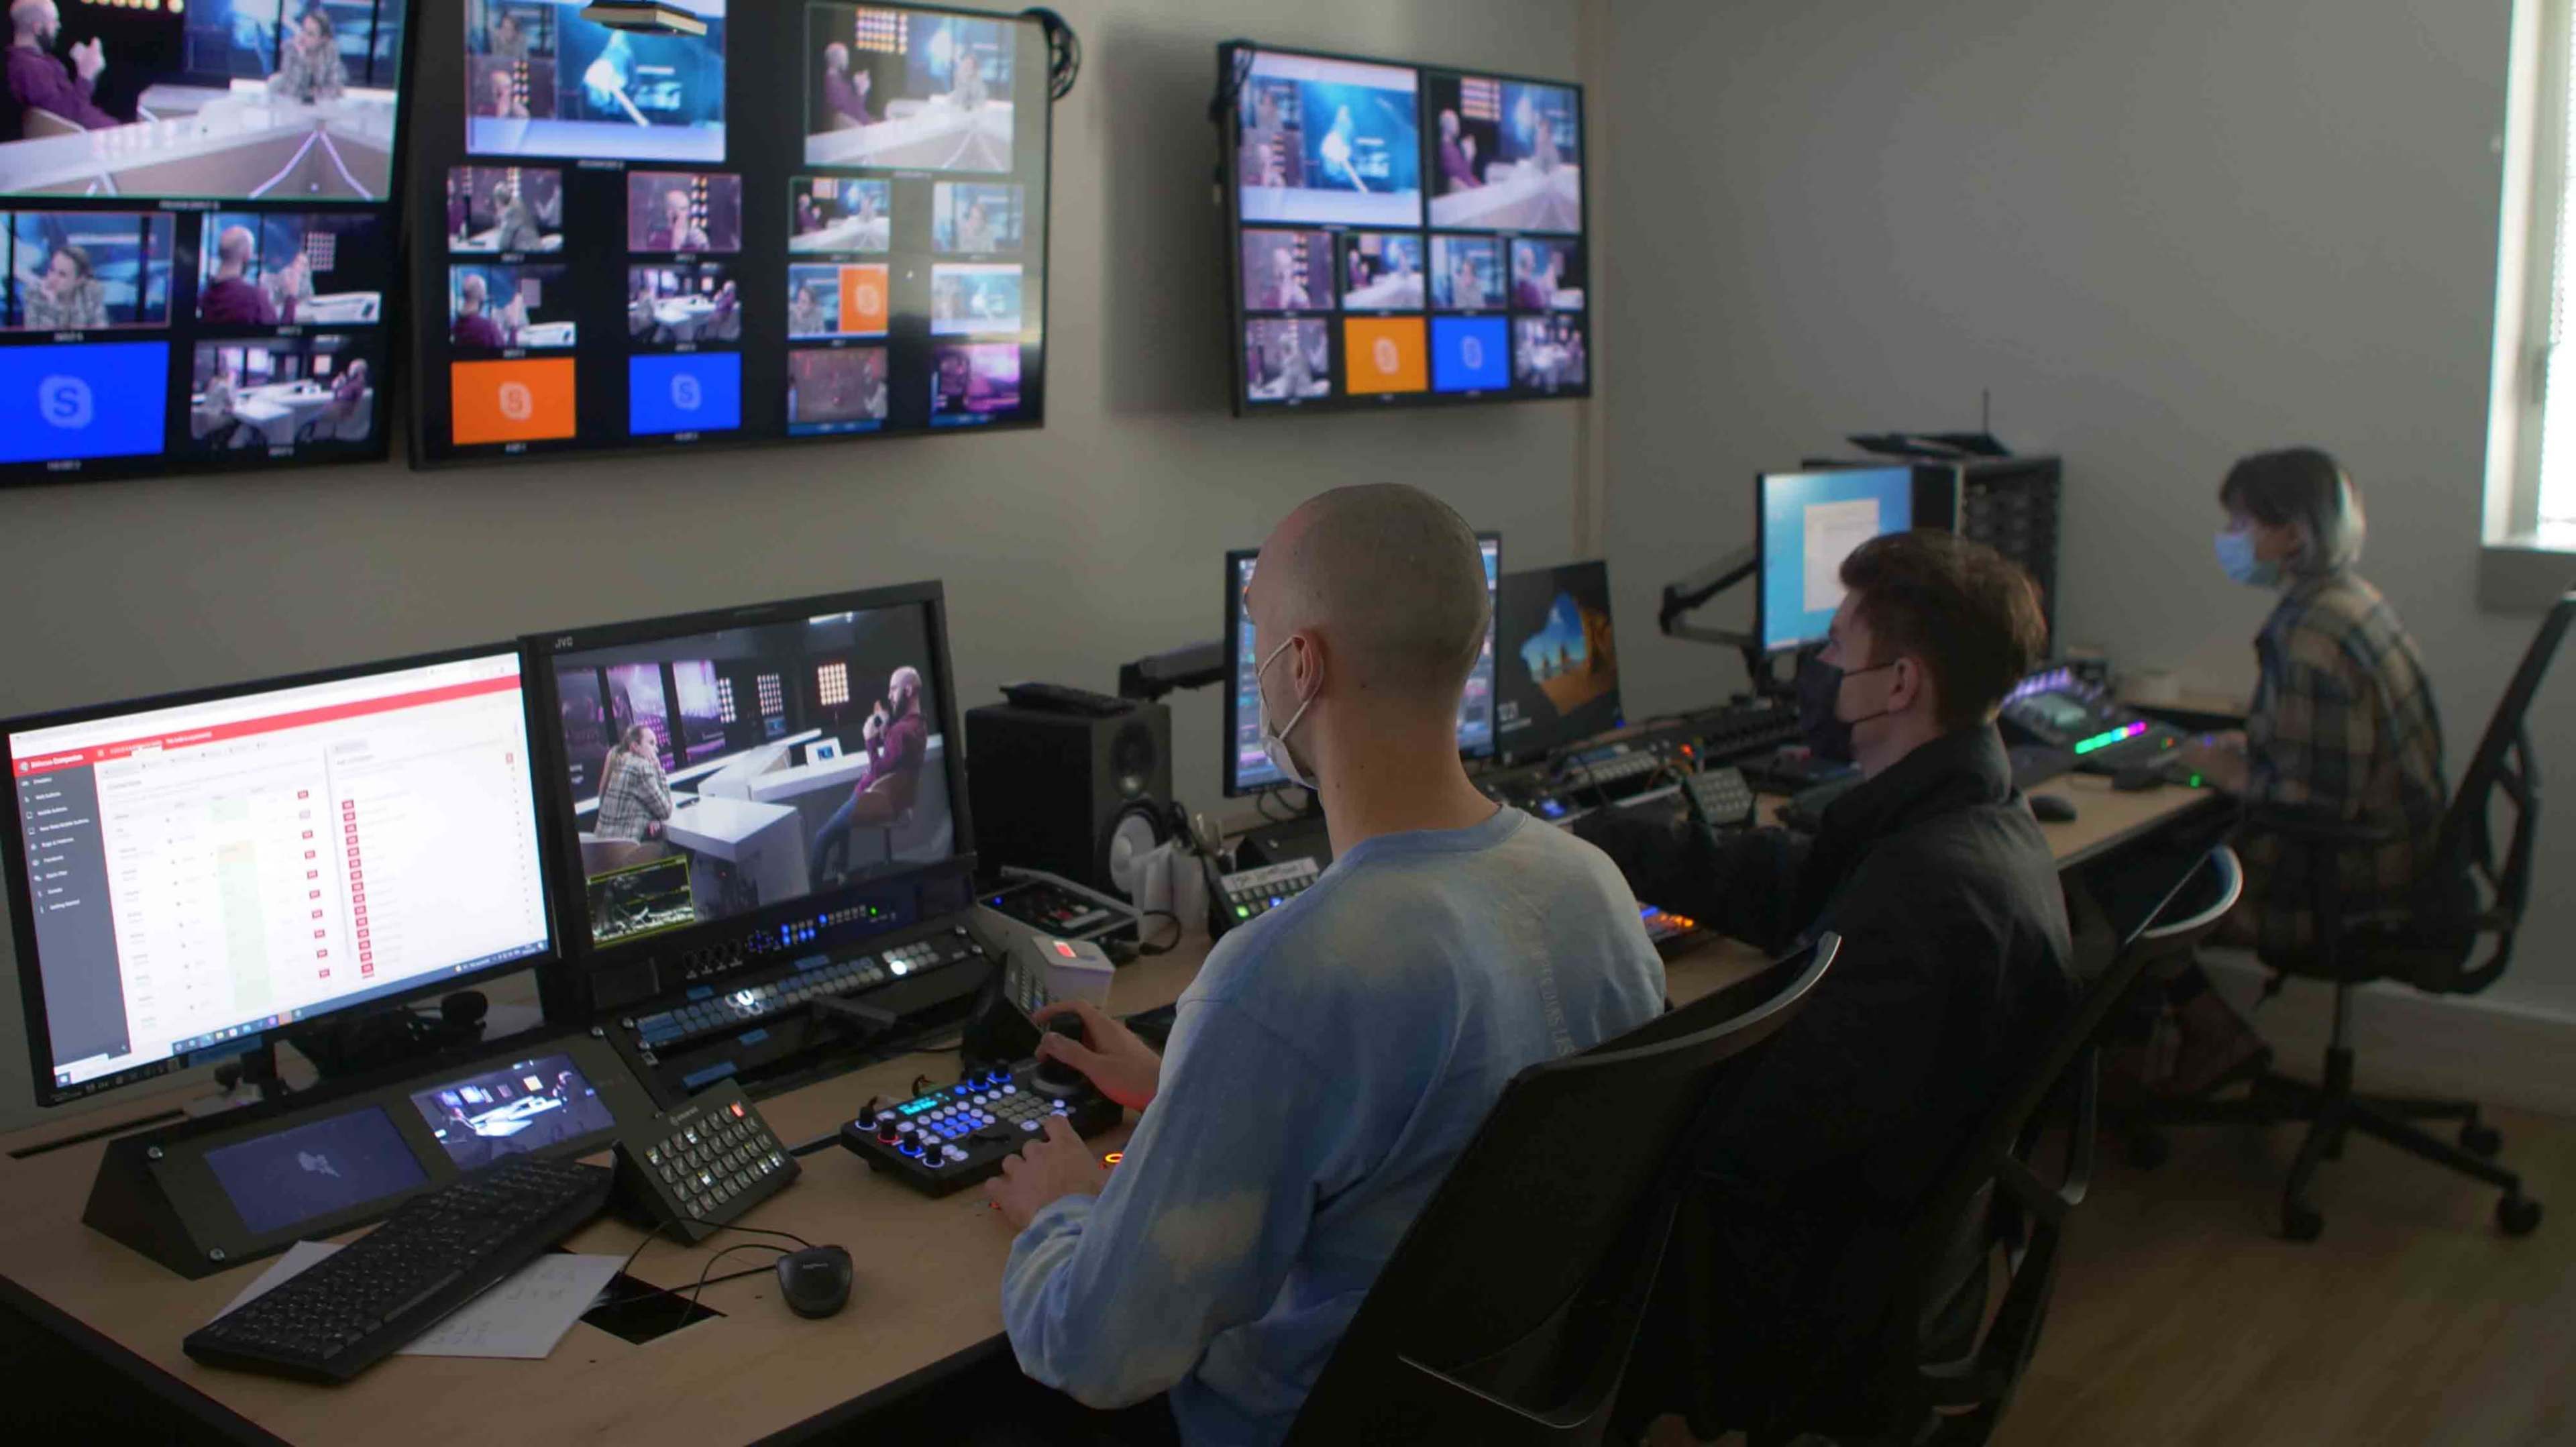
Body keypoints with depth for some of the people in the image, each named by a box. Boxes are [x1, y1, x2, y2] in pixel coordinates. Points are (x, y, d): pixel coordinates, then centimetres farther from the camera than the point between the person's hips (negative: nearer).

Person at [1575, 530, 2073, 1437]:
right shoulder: (1972, 817, 1)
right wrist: (1589, 840, 16)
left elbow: (1759, 1135, -29)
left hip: (1823, 1288, -9)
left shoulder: (1926, 887, -31)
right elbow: (1781, 889, 15)